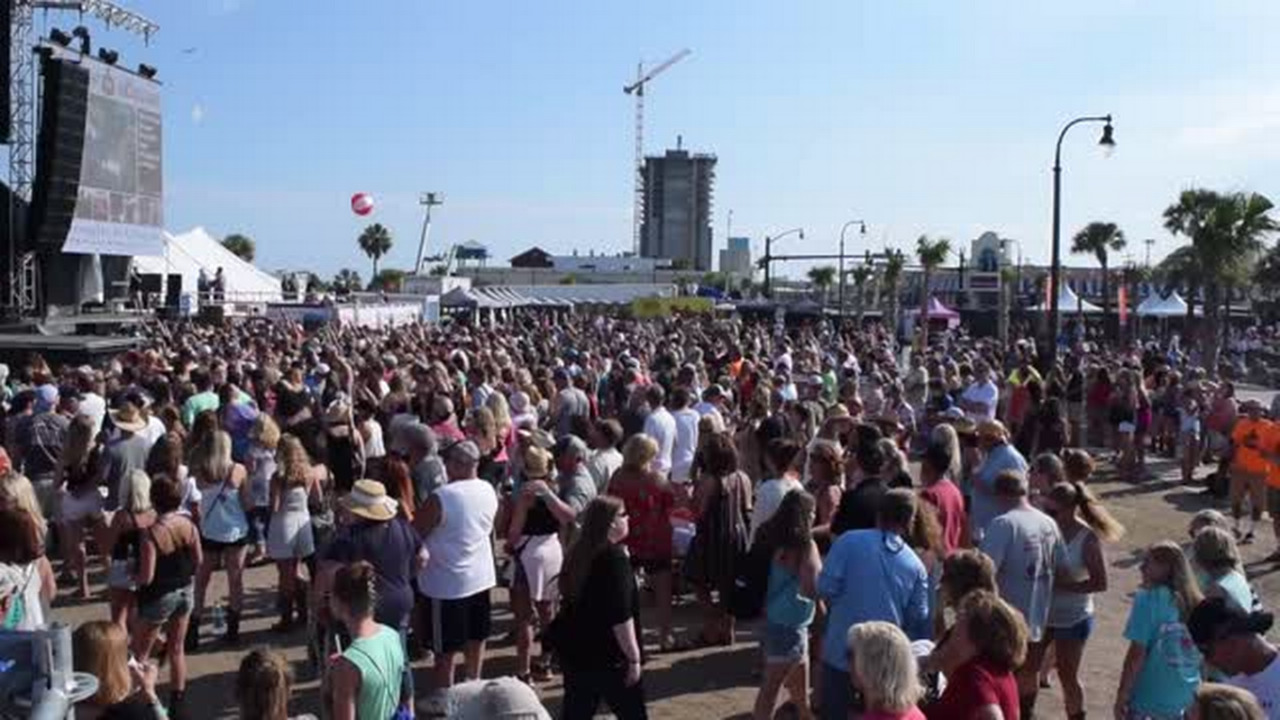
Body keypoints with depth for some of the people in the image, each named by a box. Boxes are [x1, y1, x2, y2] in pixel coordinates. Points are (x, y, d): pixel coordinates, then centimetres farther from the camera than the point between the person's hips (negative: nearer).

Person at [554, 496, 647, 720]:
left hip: (576, 650, 7)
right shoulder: (614, 557, -18)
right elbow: (620, 616, -22)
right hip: (609, 654, -7)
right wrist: (634, 656, -17)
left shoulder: (578, 553, 7)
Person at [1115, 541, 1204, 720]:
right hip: (1187, 697, 6)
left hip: (1150, 697, -6)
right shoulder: (1194, 602, 3)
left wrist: (1122, 695, -10)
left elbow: (1137, 653, -18)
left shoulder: (1149, 598, -17)